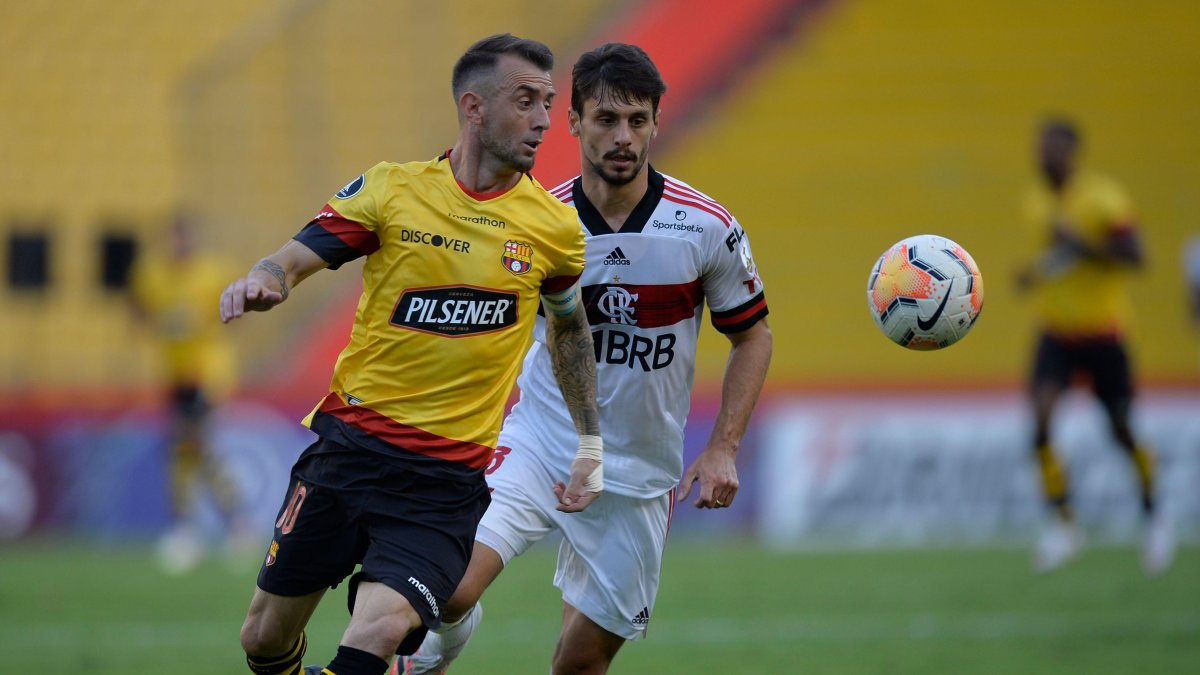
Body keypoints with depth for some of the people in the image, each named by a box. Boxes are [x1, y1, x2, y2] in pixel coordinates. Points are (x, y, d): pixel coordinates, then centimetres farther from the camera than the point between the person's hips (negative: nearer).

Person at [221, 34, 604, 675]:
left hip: (447, 480, -1)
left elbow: (571, 327, 21)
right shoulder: (391, 189, -1)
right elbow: (293, 259, -2)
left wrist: (589, 445, 20)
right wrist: (260, 280, -26)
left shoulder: (555, 228, 3)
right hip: (350, 445, 1)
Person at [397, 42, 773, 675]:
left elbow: (752, 336, 5)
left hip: (637, 475, 1)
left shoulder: (707, 228, -7)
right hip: (536, 448, -1)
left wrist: (722, 449, -4)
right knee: (450, 588, -23)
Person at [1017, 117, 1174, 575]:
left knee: (1122, 430, 5)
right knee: (1041, 415, -17)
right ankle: (1063, 523, -9)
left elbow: (1133, 255, -18)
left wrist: (1079, 244, -26)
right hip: (1056, 332, 4)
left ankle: (1153, 515, 30)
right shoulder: (1037, 202, 6)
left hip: (1103, 331, -4)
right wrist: (1034, 274, 3)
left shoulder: (1104, 197, -12)